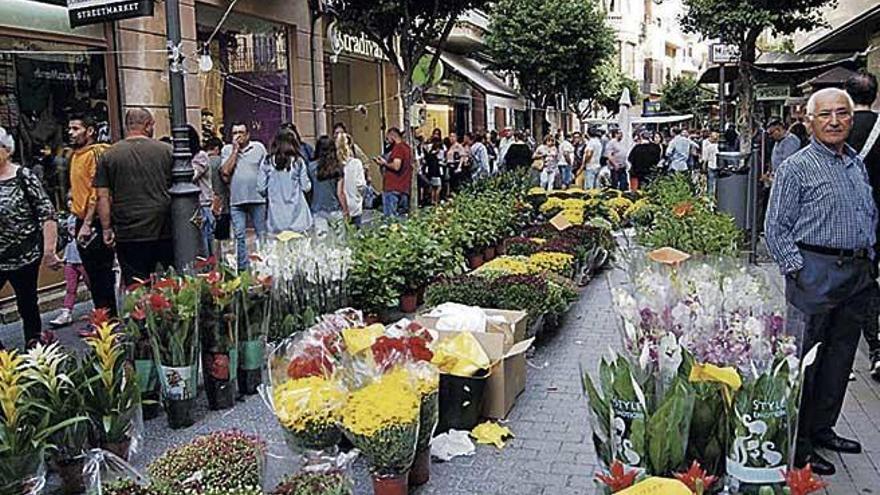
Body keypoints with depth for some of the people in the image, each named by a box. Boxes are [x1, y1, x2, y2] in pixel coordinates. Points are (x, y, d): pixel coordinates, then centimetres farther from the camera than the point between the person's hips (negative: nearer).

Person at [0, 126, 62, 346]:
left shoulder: (23, 177, -6)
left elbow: (47, 214, -8)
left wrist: (49, 251, -12)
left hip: (25, 256, -3)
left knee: (28, 305, 8)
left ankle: (34, 347, 22)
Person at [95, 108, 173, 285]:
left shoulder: (108, 156, 1)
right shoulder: (166, 150, 1)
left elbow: (103, 196, -1)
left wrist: (107, 228, 5)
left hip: (128, 234, 0)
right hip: (165, 231, 0)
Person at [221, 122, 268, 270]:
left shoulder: (259, 147, 5)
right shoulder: (227, 150, 8)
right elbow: (225, 172, -6)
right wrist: (235, 150, -4)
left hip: (258, 198, -1)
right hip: (236, 200, 1)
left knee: (262, 234, 3)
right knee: (240, 236, 4)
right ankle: (243, 268, 12)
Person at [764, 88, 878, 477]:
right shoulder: (797, 168, -7)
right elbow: (775, 228, -9)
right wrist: (797, 270, -14)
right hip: (816, 274, -7)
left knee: (840, 359, 15)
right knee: (805, 361, -2)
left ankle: (823, 429, 29)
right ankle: (797, 445, 7)